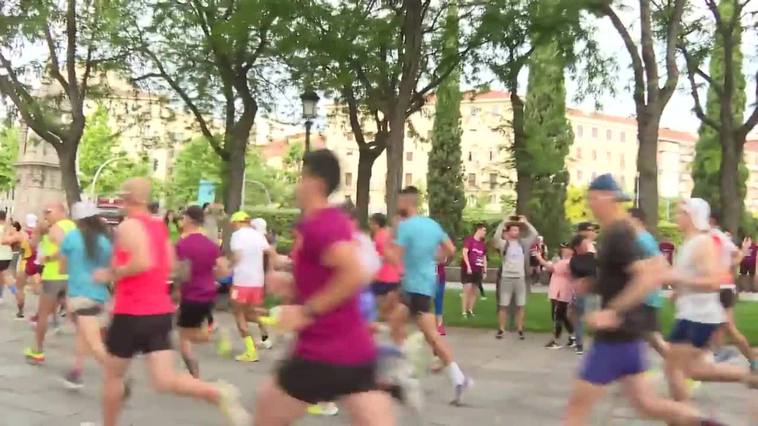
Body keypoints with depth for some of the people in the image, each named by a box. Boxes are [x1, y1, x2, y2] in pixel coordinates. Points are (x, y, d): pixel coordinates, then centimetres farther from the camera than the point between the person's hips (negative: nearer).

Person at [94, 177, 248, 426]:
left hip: (132, 314, -6)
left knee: (113, 375, 16)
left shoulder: (129, 226, -13)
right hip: (161, 312, 7)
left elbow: (142, 263, -28)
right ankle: (217, 393, -22)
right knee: (164, 380, 0)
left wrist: (111, 274, -12)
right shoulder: (159, 226, 12)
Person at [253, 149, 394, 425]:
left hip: (323, 354, -8)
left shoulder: (315, 225, -15)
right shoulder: (335, 221, 14)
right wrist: (292, 285, 17)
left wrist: (307, 311, -22)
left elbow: (356, 275, -30)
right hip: (357, 351, 8)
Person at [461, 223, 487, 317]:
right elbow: (464, 253, -14)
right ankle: (464, 312, -7)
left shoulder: (483, 244, 14)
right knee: (467, 290, -10)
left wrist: (485, 271, 12)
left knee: (474, 291, 6)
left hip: (478, 270, 7)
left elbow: (484, 257, 18)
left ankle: (470, 311, 13)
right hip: (468, 269, -6)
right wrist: (468, 266, -20)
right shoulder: (469, 240, -6)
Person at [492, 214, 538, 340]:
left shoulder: (523, 243, 8)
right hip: (506, 278, -2)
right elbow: (496, 237, -19)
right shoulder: (504, 243, -1)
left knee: (520, 306, 7)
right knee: (503, 306, 2)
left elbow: (535, 235, -1)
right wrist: (503, 223, -15)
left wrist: (525, 222, -1)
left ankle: (520, 330, 14)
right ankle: (501, 330, 8)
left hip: (520, 278, 2)